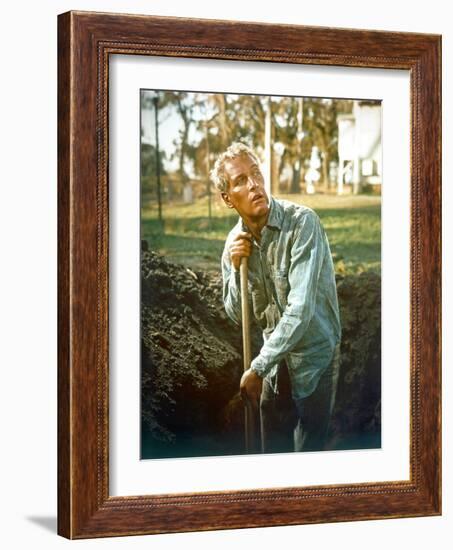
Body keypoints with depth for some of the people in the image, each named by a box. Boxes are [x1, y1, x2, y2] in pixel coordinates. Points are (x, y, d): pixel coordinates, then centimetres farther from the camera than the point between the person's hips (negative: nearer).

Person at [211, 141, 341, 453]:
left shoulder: (301, 222, -24)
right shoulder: (236, 241, -3)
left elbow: (301, 309, -29)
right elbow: (238, 317, 2)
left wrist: (257, 368, -24)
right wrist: (236, 268, -16)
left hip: (313, 355, -6)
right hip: (276, 358, 6)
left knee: (307, 451, 4)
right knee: (273, 449, 18)